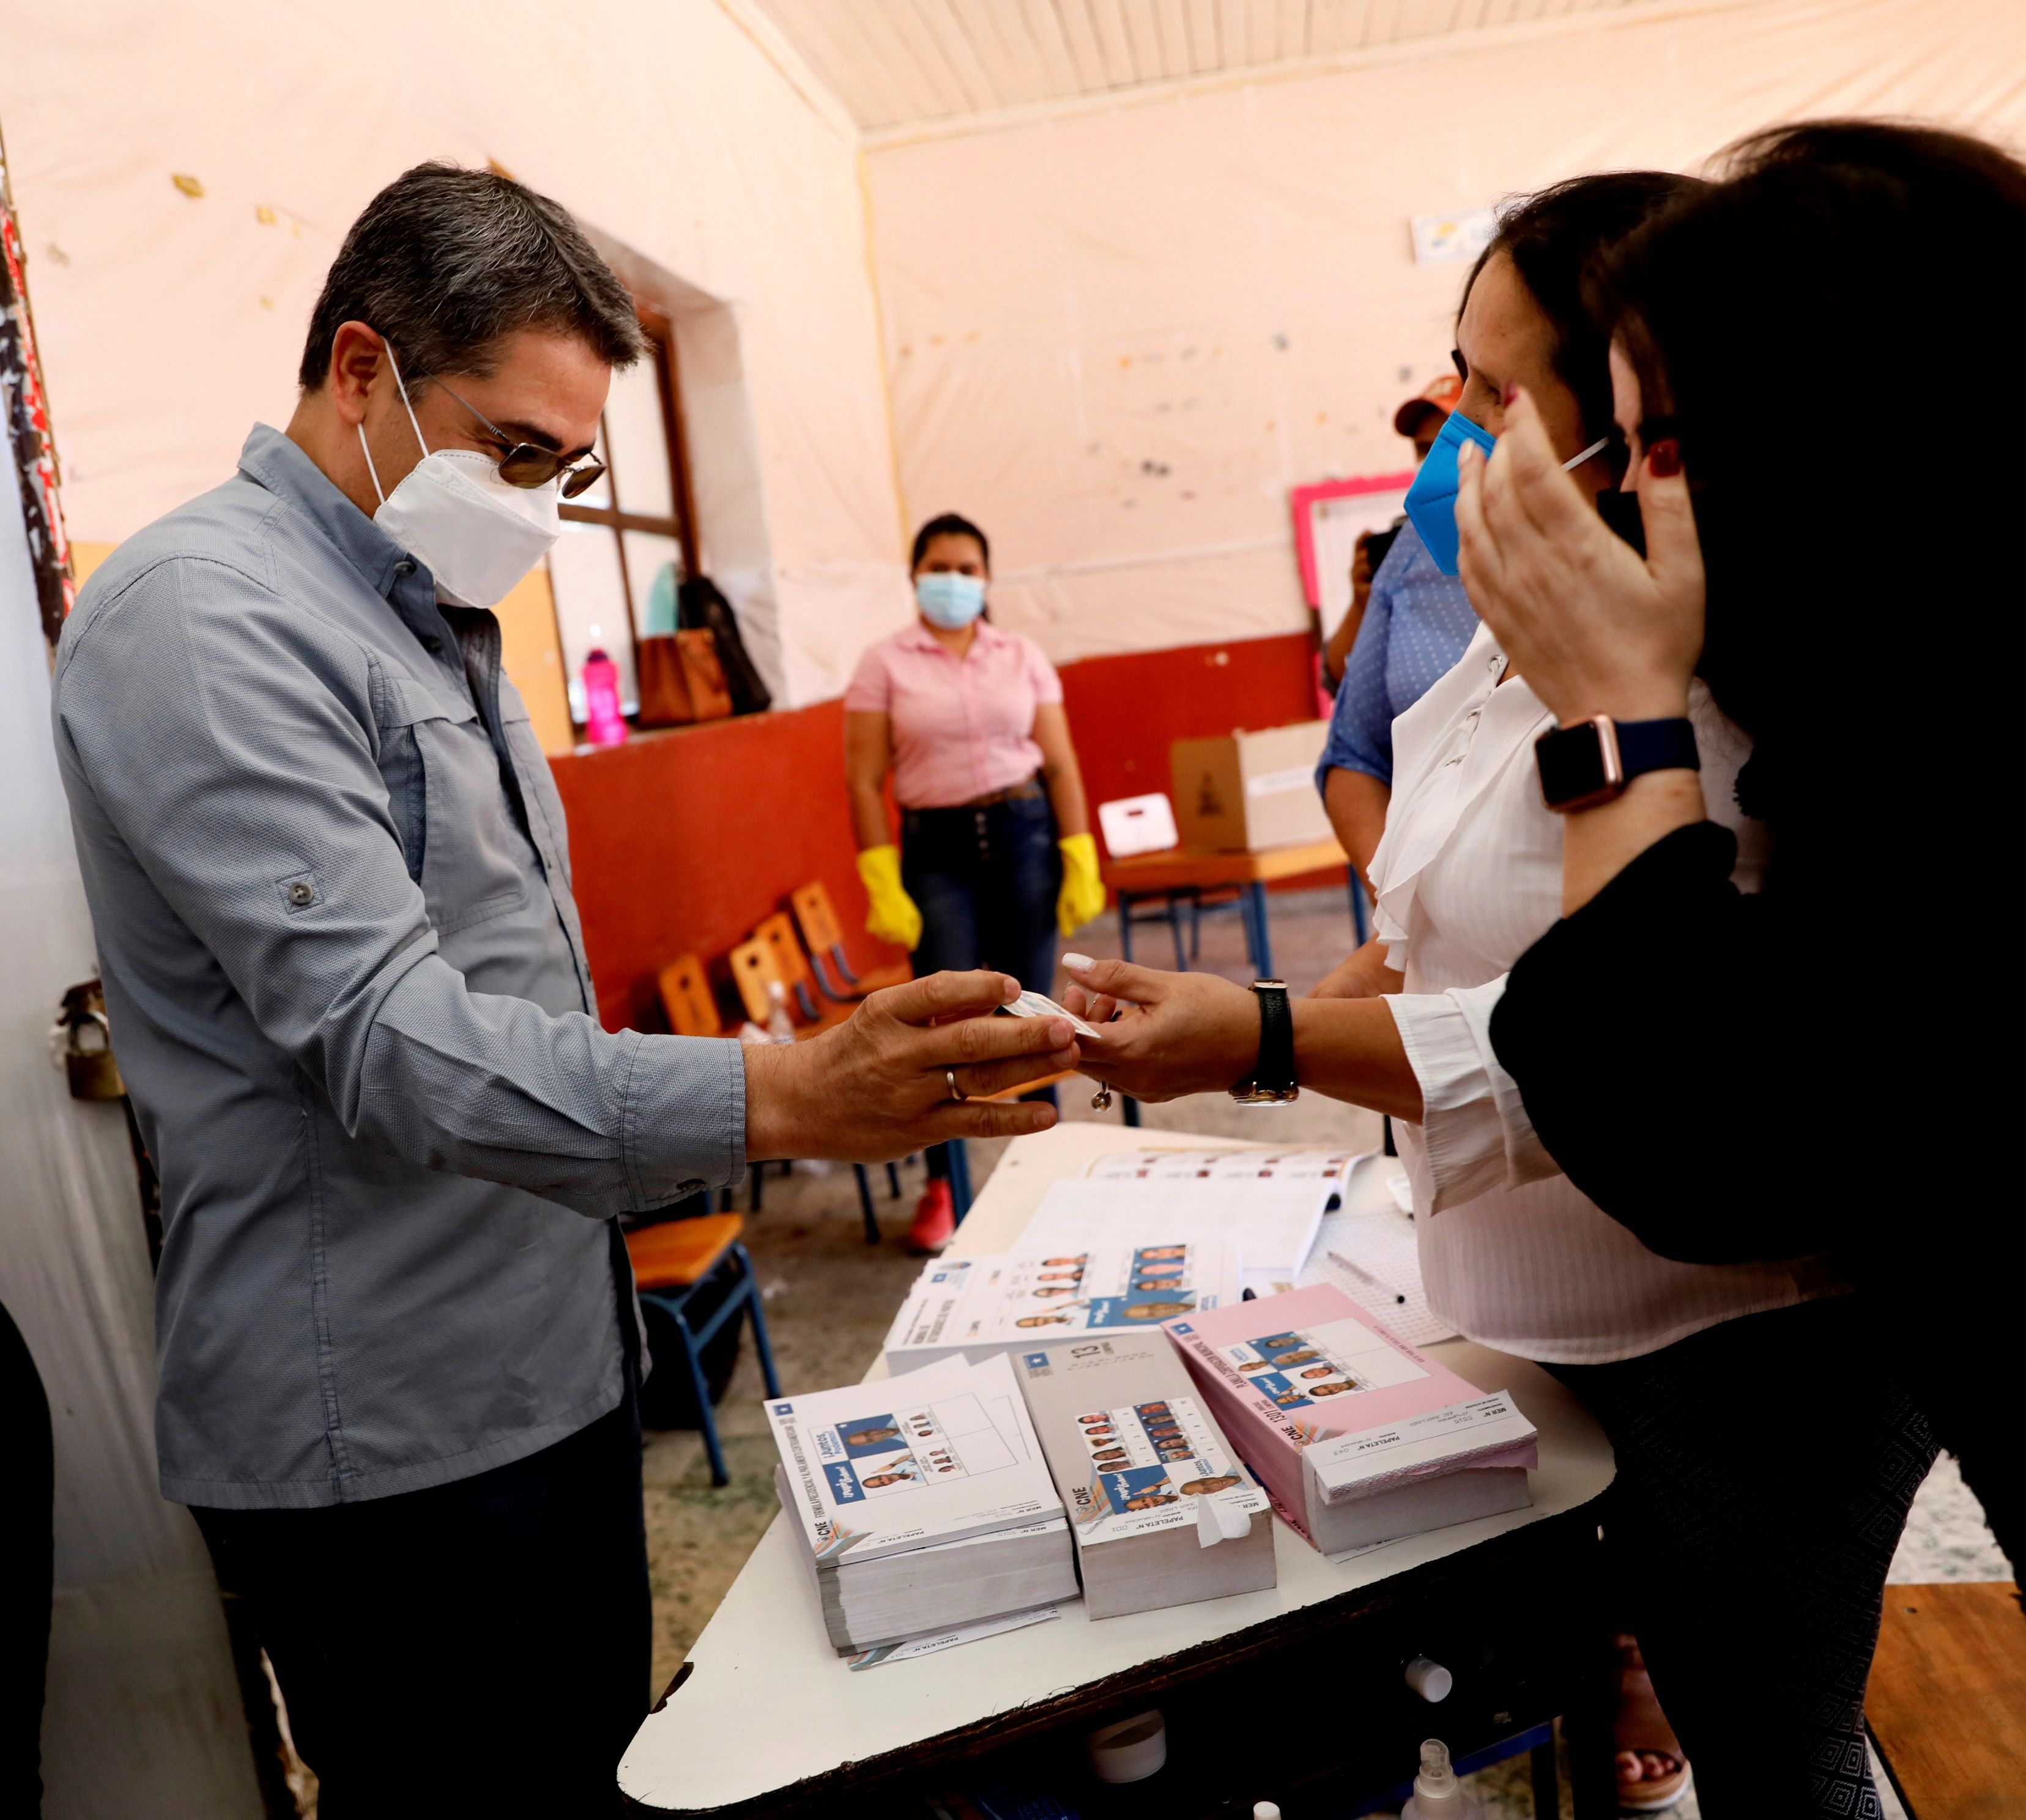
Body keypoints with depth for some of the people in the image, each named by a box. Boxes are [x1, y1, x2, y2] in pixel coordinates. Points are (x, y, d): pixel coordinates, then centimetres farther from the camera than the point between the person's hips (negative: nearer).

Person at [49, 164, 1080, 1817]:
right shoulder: (202, 619, -18)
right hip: (390, 1436, -9)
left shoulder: (431, 616, 14)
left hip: (553, 1358, 9)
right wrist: (782, 1100, -40)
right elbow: (384, 1040, -29)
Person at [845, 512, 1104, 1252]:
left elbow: (1061, 765, 6)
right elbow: (864, 781, -2)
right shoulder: (885, 664, 1)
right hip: (936, 845, -1)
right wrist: (883, 887, -9)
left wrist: (1080, 864, 0)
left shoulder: (1022, 656, 7)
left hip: (1025, 833, 2)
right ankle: (940, 1188, 10)